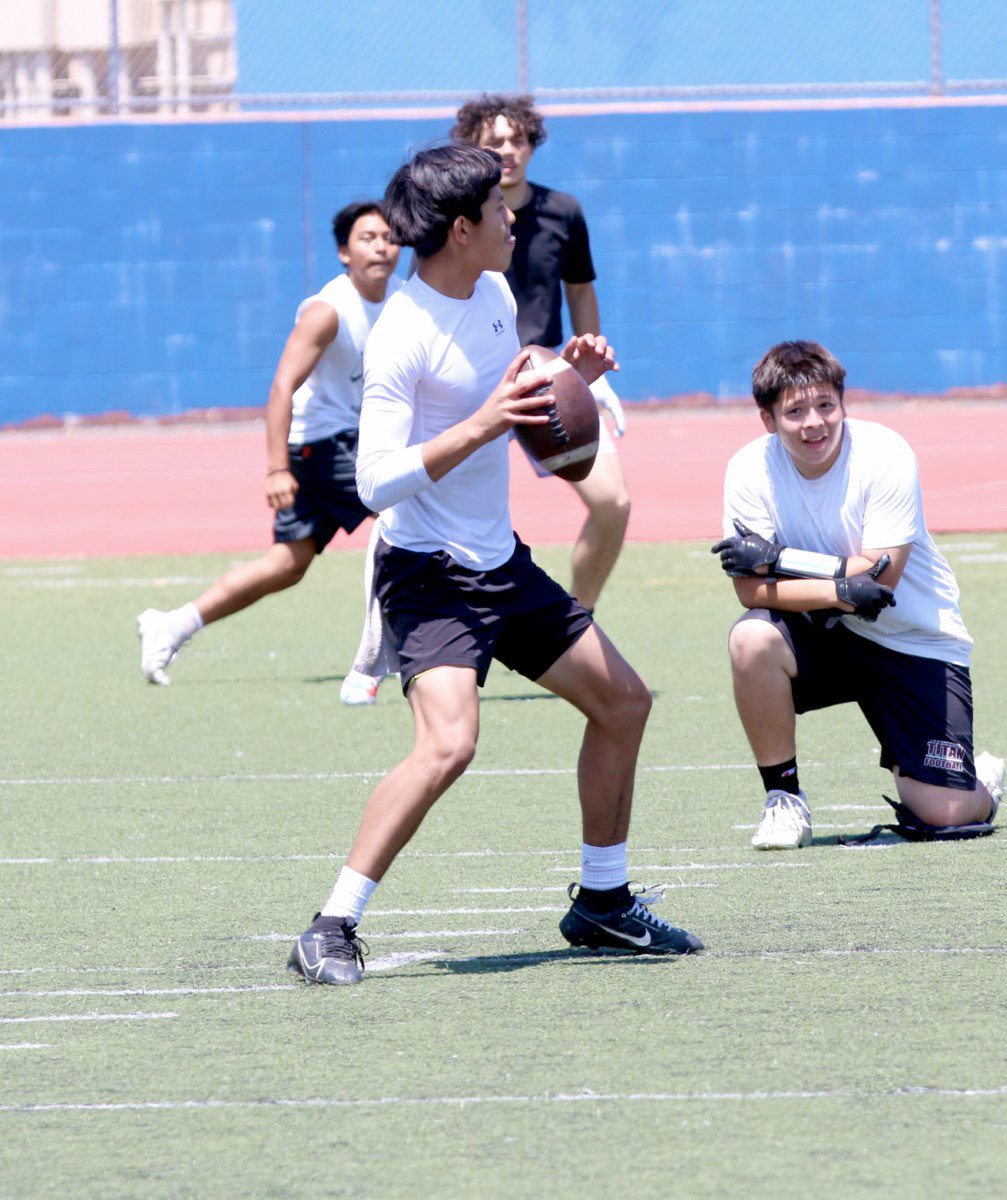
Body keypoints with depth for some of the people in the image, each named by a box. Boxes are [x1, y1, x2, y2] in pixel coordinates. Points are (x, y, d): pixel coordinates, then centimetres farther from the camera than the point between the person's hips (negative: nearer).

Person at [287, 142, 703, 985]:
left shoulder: (495, 295, 7)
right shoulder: (403, 335, -20)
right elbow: (379, 481, -25)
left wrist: (568, 378, 2)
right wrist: (482, 424, -30)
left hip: (501, 561, 9)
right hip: (429, 575, -9)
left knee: (622, 701, 16)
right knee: (448, 742, -28)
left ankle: (602, 902, 31)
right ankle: (332, 930, -21)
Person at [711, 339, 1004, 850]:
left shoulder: (885, 456, -19)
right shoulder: (750, 470, -12)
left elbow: (879, 577, -23)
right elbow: (750, 590, -19)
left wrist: (778, 559, -26)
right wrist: (839, 589, -34)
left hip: (912, 644, -2)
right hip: (822, 637, 2)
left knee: (942, 814, -13)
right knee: (751, 638, -32)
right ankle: (783, 798, -12)